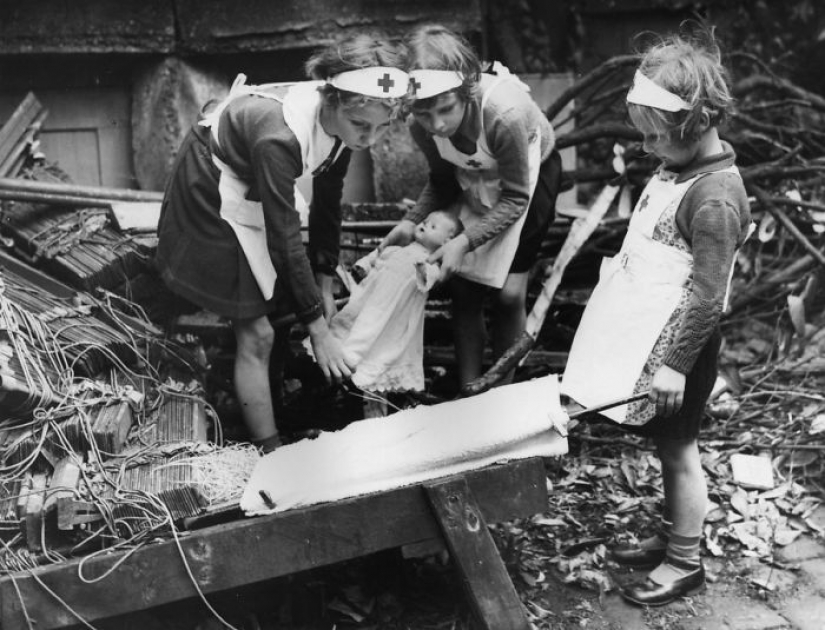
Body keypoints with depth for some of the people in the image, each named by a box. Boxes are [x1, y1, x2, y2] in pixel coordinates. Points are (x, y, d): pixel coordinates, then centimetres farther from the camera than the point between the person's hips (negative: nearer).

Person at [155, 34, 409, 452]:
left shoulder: (339, 120, -17)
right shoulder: (280, 136, -40)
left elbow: (327, 203, -3)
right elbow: (285, 240, -34)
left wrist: (325, 282, 1)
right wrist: (319, 330, -28)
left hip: (254, 191, 7)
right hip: (212, 194, -7)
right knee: (256, 335, -7)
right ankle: (272, 456, 5)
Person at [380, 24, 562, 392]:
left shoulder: (505, 113, -41)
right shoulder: (421, 126, -26)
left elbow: (516, 197, -28)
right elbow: (442, 180, -5)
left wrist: (466, 241, -35)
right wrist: (411, 221, -21)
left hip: (529, 174, -4)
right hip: (473, 181, 4)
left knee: (509, 292, -8)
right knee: (463, 289, -2)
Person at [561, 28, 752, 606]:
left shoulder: (714, 197, -24)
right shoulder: (680, 167, 5)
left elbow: (707, 295, -23)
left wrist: (676, 363, -21)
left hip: (676, 344, -8)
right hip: (646, 332, 8)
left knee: (678, 451, 6)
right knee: (668, 449, 20)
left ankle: (686, 564, 22)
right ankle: (671, 538, 36)